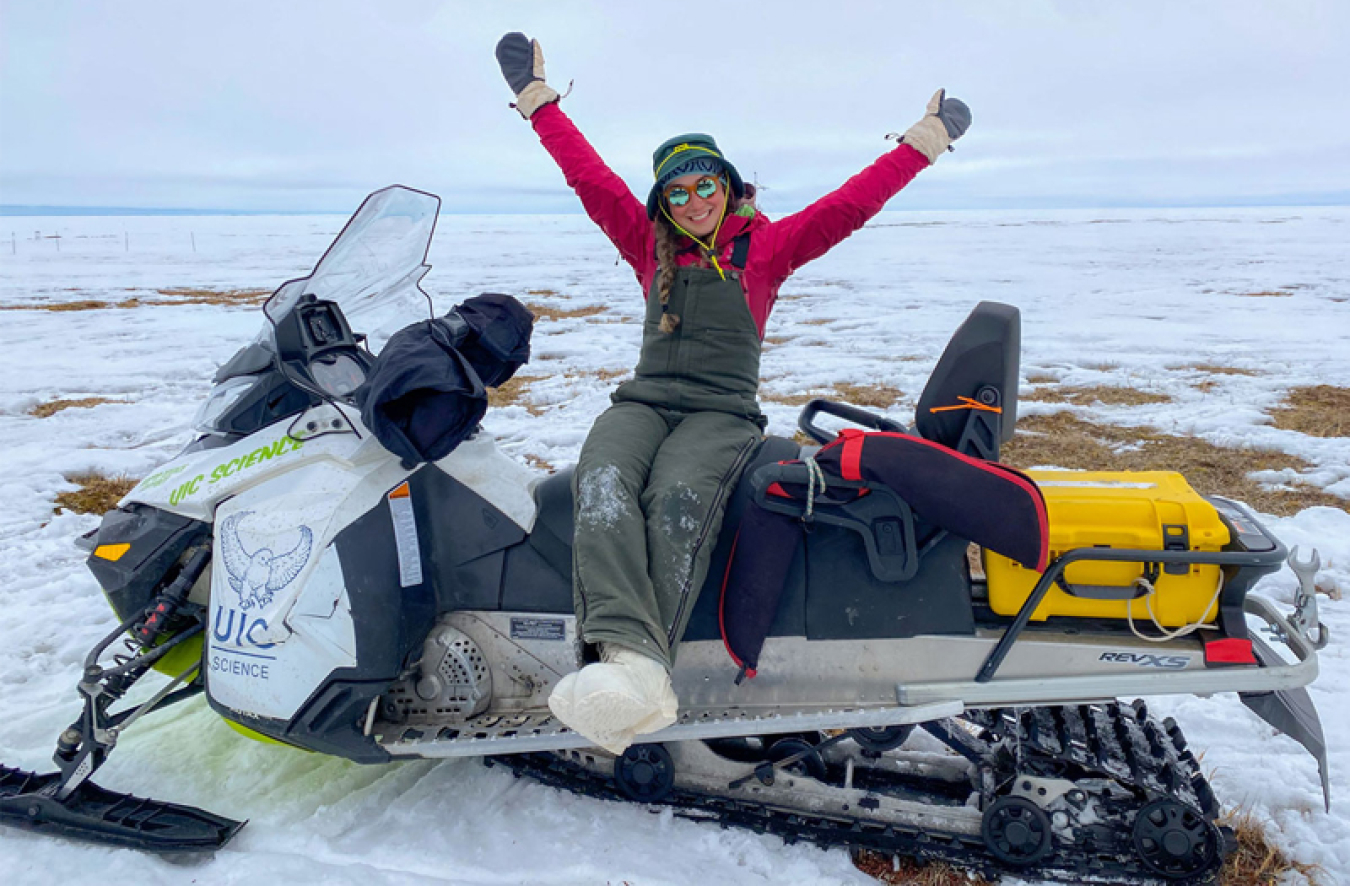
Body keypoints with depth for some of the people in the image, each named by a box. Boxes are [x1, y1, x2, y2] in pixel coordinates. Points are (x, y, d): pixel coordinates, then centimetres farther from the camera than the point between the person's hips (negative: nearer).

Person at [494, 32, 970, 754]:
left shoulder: (766, 245, 13)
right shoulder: (649, 245, 19)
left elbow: (850, 205, 9)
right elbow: (589, 174, 20)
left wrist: (923, 140, 9)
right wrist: (537, 97, 23)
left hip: (723, 412, -2)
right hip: (644, 402, 3)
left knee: (677, 498, -36)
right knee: (603, 485, -33)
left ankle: (628, 688, -49)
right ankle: (633, 663, -53)